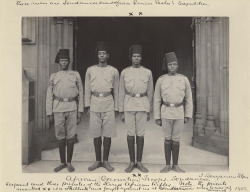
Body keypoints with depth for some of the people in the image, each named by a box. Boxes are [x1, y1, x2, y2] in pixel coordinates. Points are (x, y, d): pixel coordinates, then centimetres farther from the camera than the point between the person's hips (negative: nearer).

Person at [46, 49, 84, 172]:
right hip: (58, 109, 1)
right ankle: (62, 162, 21)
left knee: (71, 136, 2)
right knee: (60, 137, 6)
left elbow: (81, 93, 7)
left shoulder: (76, 75, 9)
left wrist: (80, 111, 1)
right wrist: (49, 113, 4)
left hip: (72, 108, -1)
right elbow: (49, 96, 10)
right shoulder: (53, 77, 11)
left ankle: (69, 162, 16)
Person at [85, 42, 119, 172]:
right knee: (96, 134, 6)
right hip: (95, 104, 1)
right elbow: (87, 90, 10)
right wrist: (88, 106, 5)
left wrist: (116, 108, 6)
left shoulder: (113, 71, 6)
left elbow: (116, 91, 9)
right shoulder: (90, 70, 9)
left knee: (107, 134, 3)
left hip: (108, 104, -1)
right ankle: (97, 161, 20)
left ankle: (105, 161, 17)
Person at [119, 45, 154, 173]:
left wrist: (149, 111, 8)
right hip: (129, 105, 0)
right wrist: (121, 111, 2)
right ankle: (132, 162, 16)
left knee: (140, 134, 5)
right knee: (130, 134, 2)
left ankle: (139, 162, 18)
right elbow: (121, 93, 6)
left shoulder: (147, 72, 7)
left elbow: (150, 92, 11)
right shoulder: (124, 72, 6)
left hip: (142, 105, 1)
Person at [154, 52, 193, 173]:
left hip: (179, 113, 0)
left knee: (176, 139, 7)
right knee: (167, 139, 8)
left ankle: (175, 165, 21)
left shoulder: (184, 79, 4)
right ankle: (167, 165, 20)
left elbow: (189, 99, 8)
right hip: (166, 113, 0)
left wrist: (188, 115, 3)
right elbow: (156, 100, 4)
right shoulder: (161, 80, 3)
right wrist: (157, 117, 1)